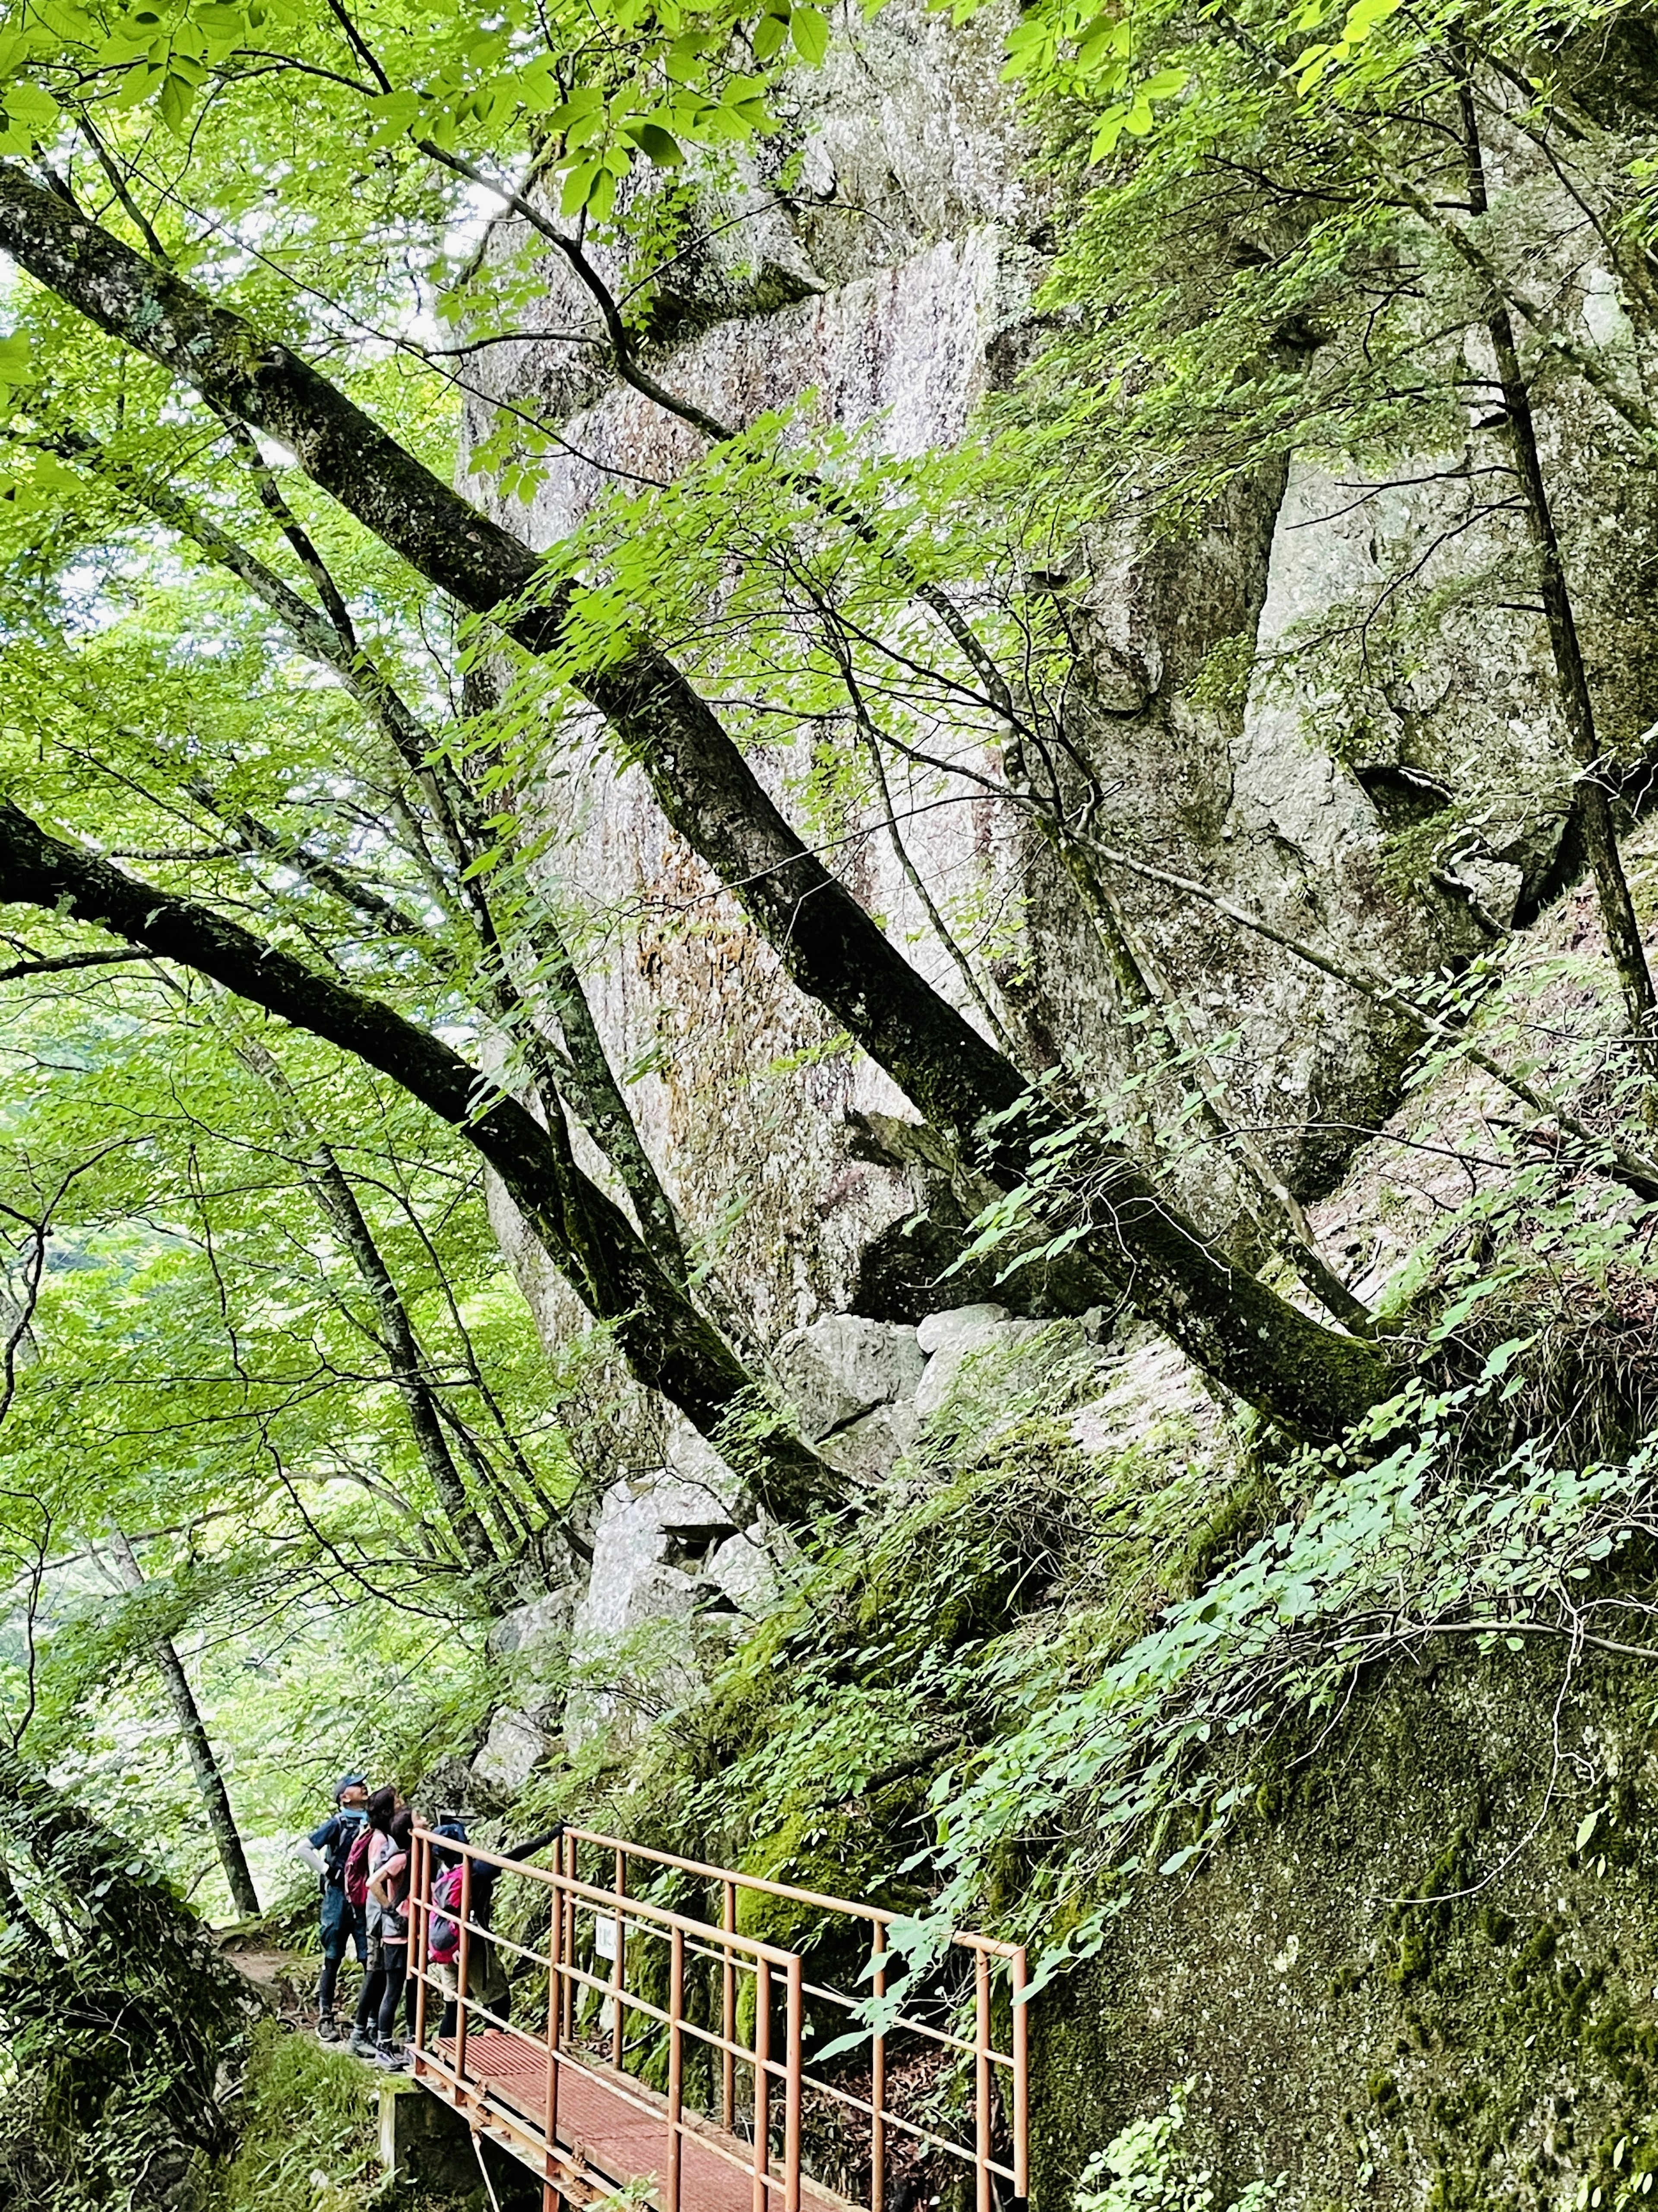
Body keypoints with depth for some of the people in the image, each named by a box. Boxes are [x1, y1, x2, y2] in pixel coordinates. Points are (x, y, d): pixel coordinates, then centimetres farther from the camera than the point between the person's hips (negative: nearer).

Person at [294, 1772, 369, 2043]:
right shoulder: (338, 1823, -6)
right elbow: (303, 1848, -10)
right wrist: (326, 1871, -10)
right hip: (339, 1897, -3)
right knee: (333, 1961, 6)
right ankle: (325, 2018, 14)